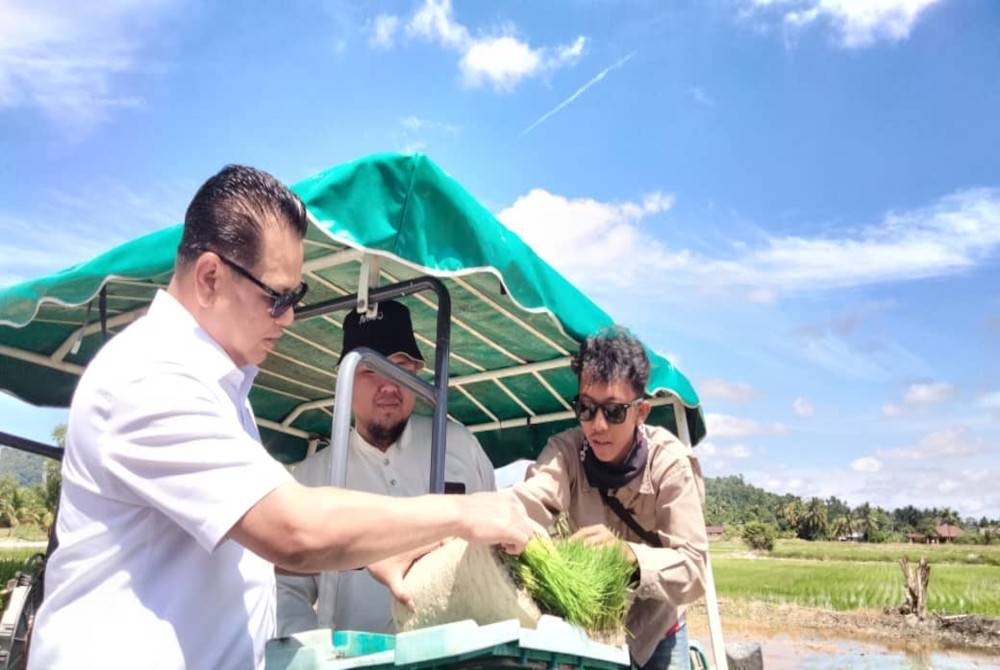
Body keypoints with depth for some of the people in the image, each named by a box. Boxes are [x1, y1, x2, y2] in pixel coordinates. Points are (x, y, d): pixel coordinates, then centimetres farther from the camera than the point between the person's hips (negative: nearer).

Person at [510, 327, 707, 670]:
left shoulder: (670, 462, -23)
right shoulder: (567, 450, -20)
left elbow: (692, 569, -28)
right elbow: (528, 502, -40)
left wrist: (626, 553, -48)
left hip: (655, 631, -1)